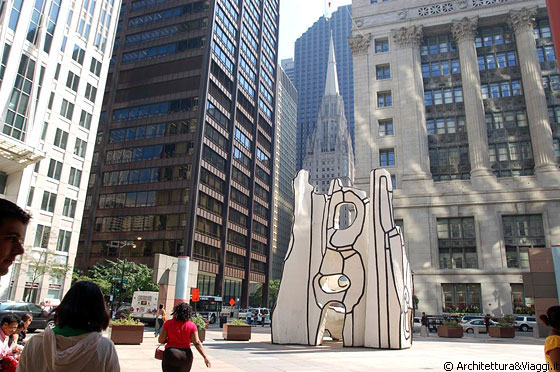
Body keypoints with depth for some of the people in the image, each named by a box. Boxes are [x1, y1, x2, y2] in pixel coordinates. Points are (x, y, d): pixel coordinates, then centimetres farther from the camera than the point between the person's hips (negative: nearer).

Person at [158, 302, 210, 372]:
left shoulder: (168, 323, -6)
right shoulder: (192, 325, -5)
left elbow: (161, 340, -5)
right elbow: (197, 343, -8)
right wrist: (205, 357, -4)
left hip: (171, 354, -2)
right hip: (186, 355, 2)